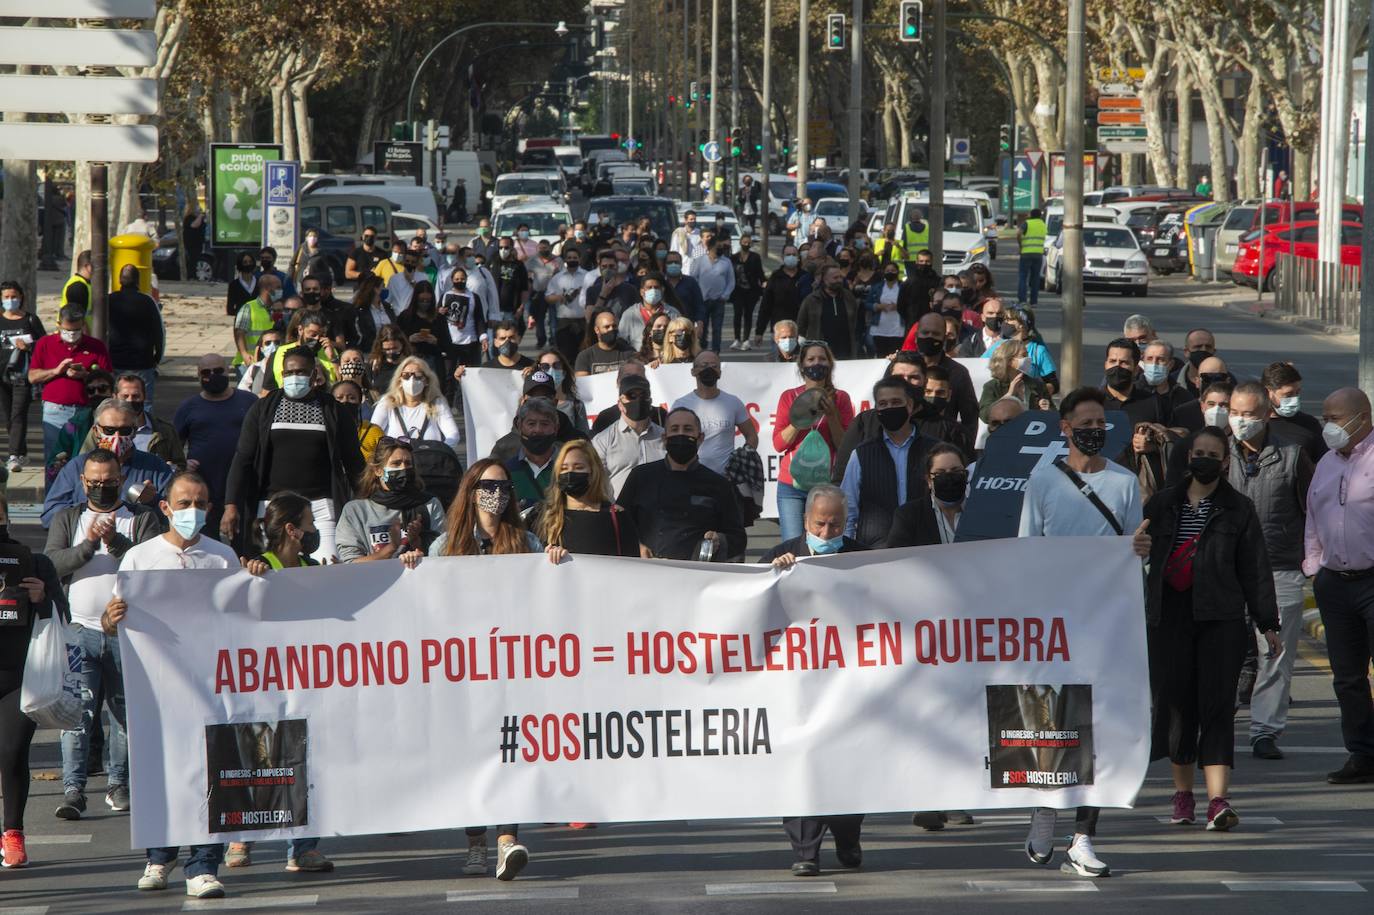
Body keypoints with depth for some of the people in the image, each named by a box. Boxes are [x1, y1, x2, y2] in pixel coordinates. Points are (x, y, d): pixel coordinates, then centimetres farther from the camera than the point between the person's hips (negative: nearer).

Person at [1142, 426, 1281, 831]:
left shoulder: (1239, 510, 7)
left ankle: (1218, 799, -17)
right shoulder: (1161, 505, 12)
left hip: (1220, 616, -2)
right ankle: (1182, 793, 18)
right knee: (1175, 702, 3)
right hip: (1168, 616, 2)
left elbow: (1255, 570, 8)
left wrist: (1267, 623, 6)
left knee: (1217, 704, -9)